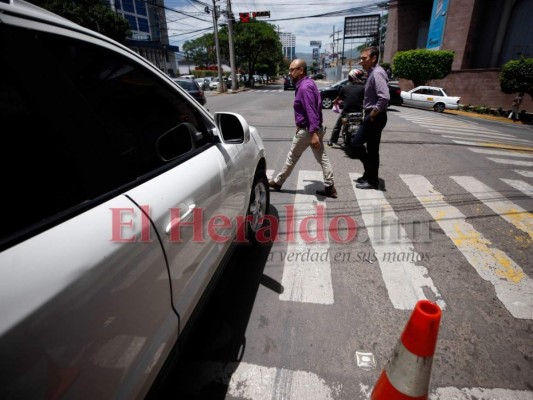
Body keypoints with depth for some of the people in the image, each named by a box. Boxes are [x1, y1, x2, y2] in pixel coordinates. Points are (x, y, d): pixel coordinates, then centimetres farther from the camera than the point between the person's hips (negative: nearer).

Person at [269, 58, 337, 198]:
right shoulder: (308, 83, 13)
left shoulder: (304, 87, -18)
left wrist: (314, 133, -32)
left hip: (306, 130, -9)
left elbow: (311, 112, -27)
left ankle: (277, 182, 21)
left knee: (292, 157, 5)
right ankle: (329, 188, 11)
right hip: (315, 128, 9)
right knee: (322, 158, 7)